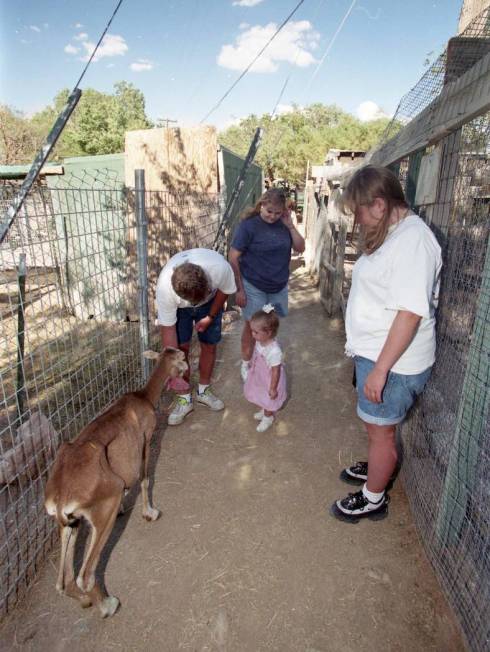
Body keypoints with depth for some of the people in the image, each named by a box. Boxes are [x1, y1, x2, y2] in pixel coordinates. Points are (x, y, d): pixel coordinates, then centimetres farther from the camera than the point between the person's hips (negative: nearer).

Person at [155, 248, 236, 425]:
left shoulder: (220, 267, -43)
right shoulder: (164, 287, -41)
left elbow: (225, 290, -17)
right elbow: (168, 330, -31)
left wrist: (210, 317, -10)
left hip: (210, 301, 1)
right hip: (177, 306, -1)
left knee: (209, 345, 5)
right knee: (181, 347, -7)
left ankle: (203, 391, 26)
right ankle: (184, 399, 11)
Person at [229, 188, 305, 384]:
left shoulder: (283, 224, -1)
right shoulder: (248, 225, -15)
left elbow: (300, 248, 2)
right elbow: (233, 258, -14)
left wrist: (290, 226, -12)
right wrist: (239, 289, -15)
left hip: (279, 287, 5)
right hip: (254, 287, -4)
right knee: (252, 326, 8)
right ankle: (245, 365, 27)